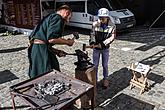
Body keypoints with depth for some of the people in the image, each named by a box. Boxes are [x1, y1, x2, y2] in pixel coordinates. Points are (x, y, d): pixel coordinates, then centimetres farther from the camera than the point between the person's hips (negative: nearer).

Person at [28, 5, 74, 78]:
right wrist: (67, 42, -4)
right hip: (41, 50, -10)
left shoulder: (50, 17, 25)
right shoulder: (57, 18, -6)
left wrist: (57, 51, 19)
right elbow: (51, 39, -20)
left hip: (34, 48, 10)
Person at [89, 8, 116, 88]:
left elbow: (112, 37, -15)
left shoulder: (112, 26, -11)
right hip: (96, 48, 1)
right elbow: (92, 34, -8)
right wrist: (92, 42, -26)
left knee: (105, 65, 11)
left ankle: (105, 79, 31)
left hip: (105, 48, 0)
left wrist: (102, 44, -24)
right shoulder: (95, 24, -11)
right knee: (95, 65, 9)